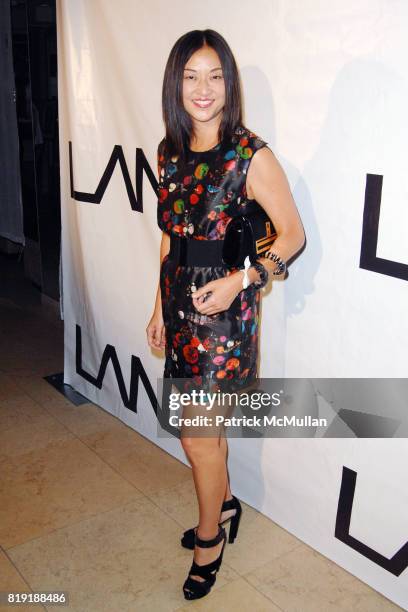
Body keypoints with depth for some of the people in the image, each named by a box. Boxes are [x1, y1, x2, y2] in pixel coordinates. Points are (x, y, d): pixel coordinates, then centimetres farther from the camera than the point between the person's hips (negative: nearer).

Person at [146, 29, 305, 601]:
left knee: (198, 438, 4)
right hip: (180, 307, 6)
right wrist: (161, 308, 14)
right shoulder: (170, 153, 6)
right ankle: (225, 503, 46)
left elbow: (293, 234, -8)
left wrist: (240, 281, -21)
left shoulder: (251, 156, -14)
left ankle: (210, 539, 30)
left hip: (224, 314, -6)